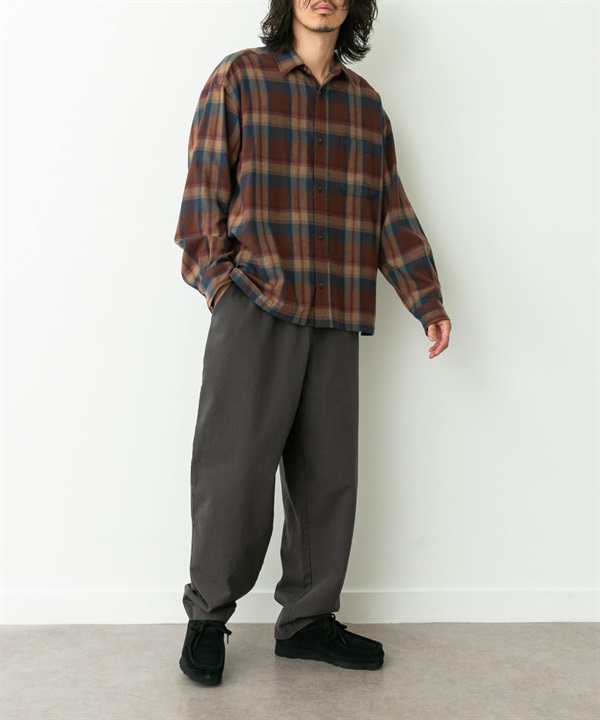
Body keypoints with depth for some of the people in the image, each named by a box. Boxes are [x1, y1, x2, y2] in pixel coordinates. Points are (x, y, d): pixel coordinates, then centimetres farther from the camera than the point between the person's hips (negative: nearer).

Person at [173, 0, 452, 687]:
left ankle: (308, 619, 21)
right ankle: (207, 617, 15)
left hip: (335, 318, 4)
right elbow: (205, 190, 1)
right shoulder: (238, 78, 7)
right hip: (254, 308, -4)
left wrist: (427, 301, 11)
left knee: (328, 474, 6)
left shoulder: (365, 101, 18)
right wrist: (220, 283, -9)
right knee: (236, 468, -4)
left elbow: (391, 209, 17)